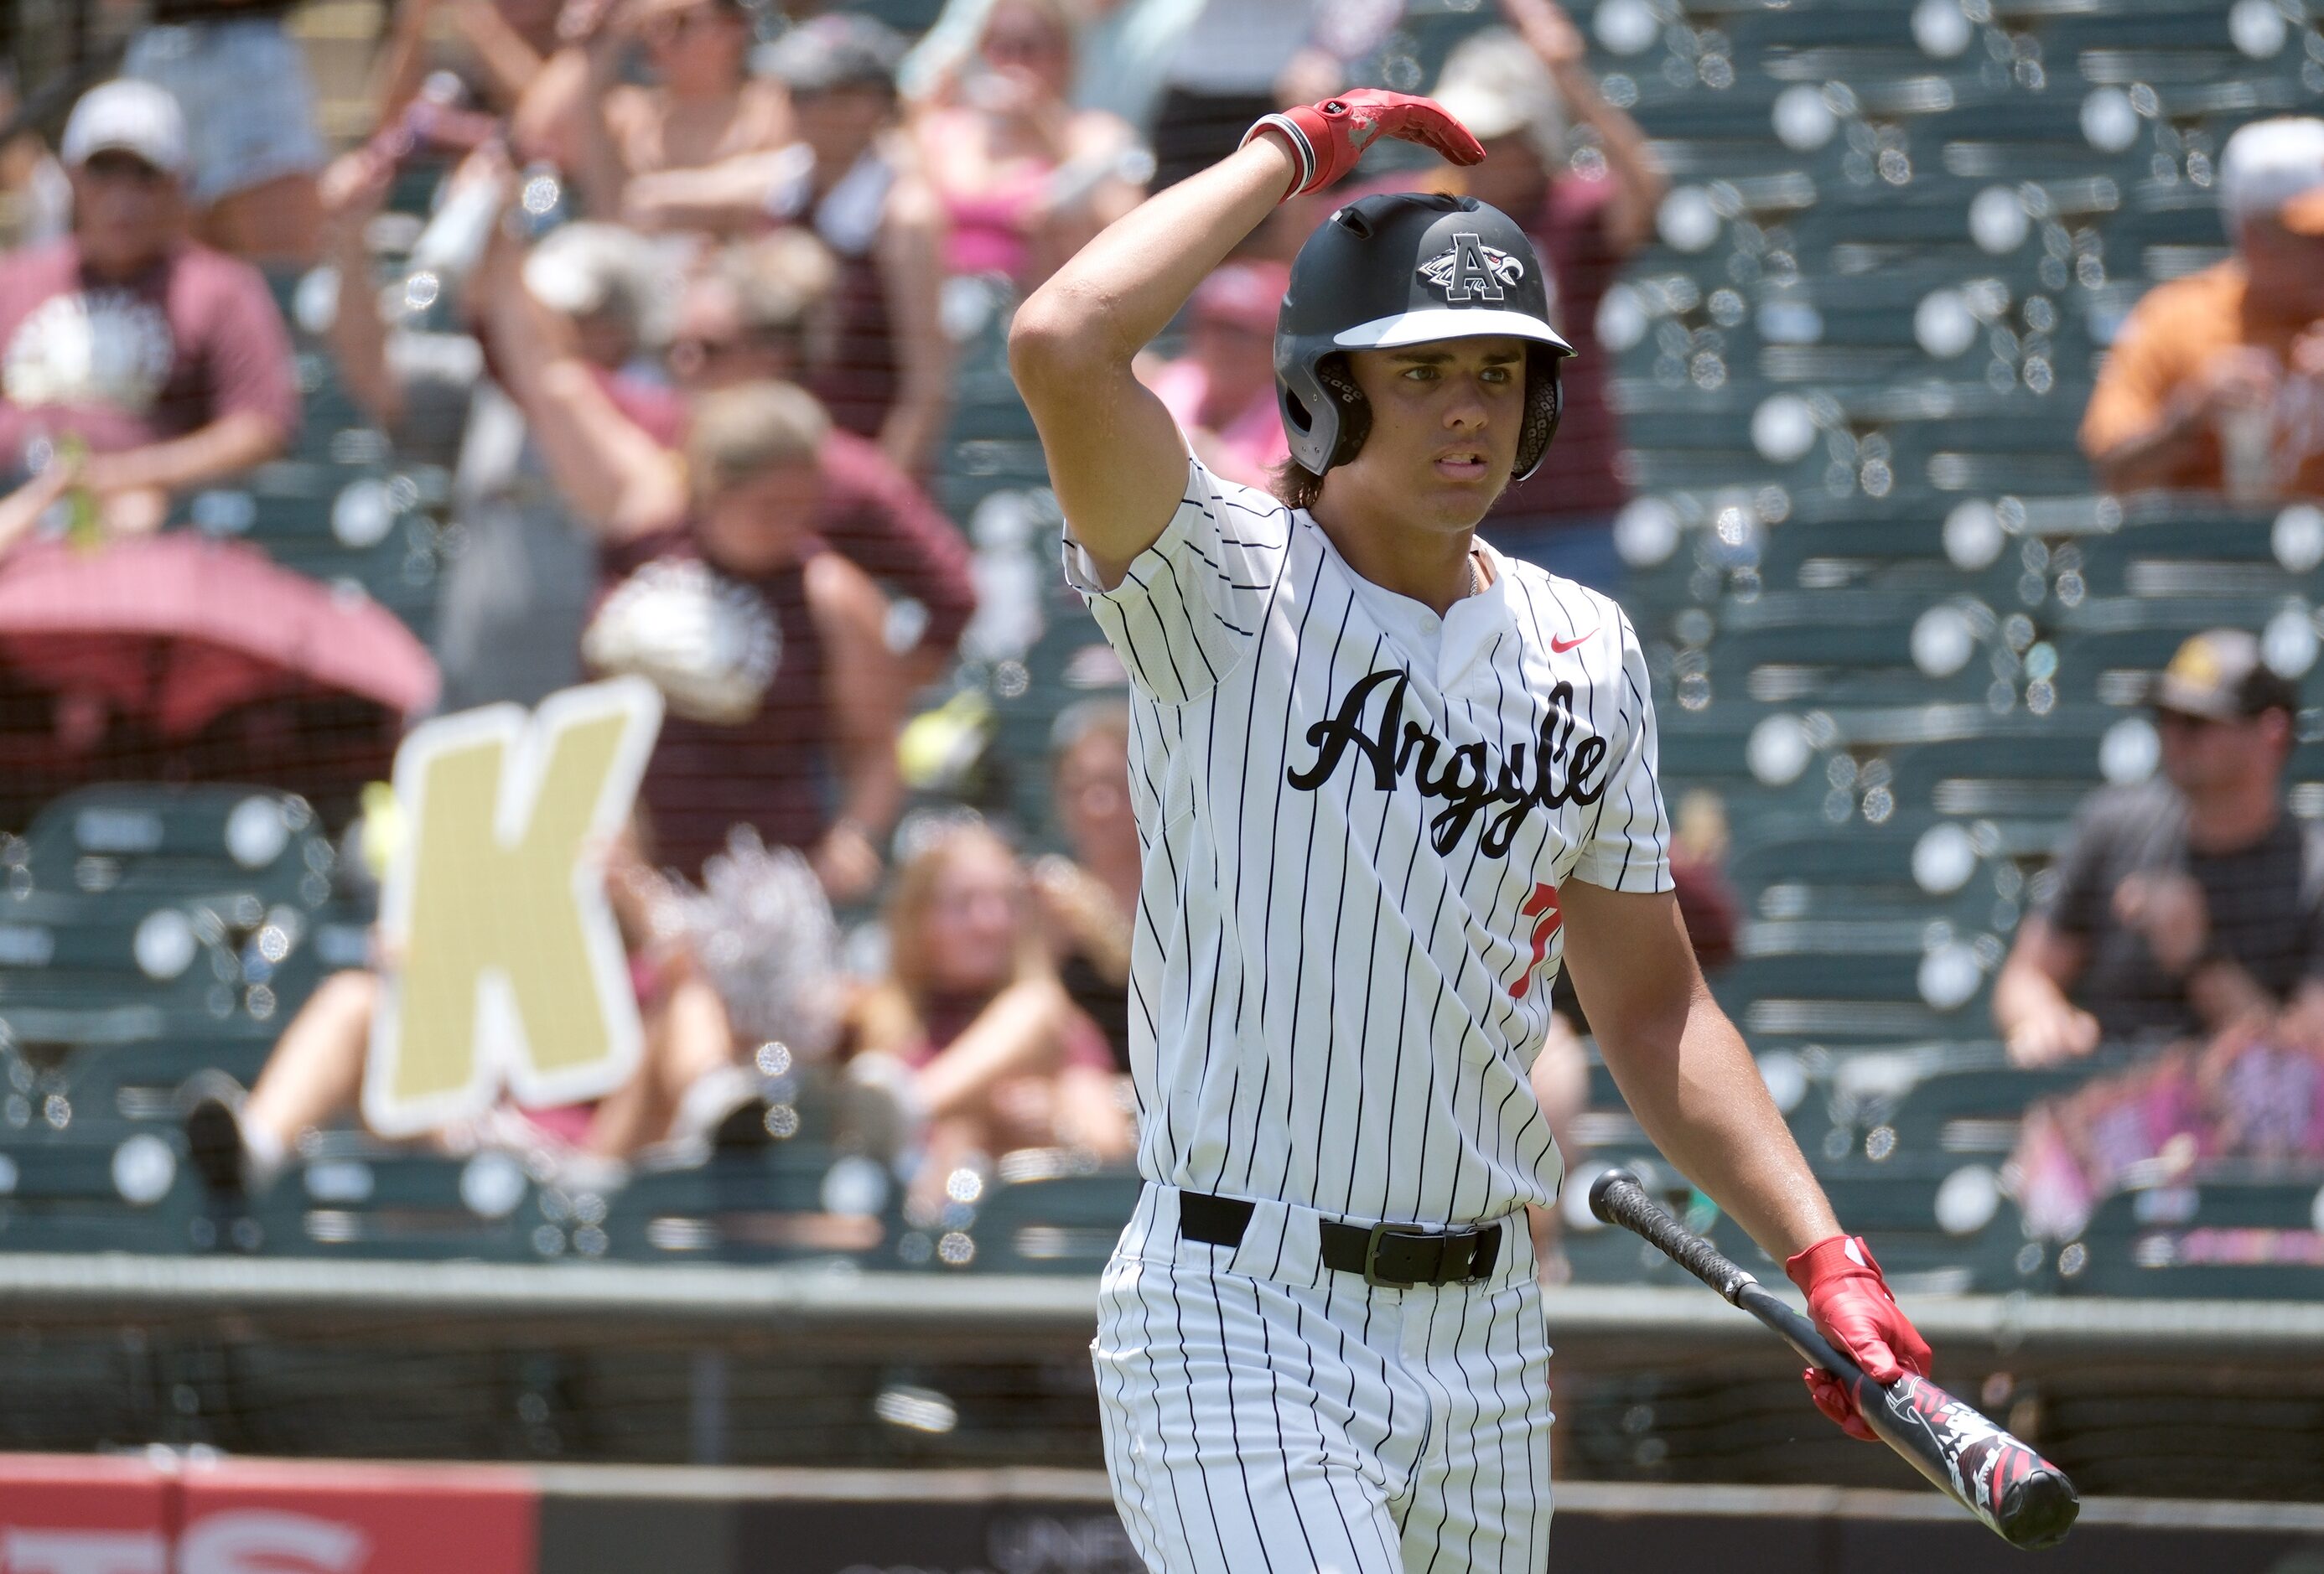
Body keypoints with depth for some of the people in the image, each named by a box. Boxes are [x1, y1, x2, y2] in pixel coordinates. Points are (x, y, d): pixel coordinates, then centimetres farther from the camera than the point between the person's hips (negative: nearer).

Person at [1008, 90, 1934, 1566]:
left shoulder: (1586, 651, 12)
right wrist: (1296, 148, -10)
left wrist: (1823, 1254, 5)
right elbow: (1062, 347, -23)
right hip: (1241, 1323, -6)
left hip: (1485, 1329, 6)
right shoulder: (1229, 594, -5)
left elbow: (1651, 1005, 17)